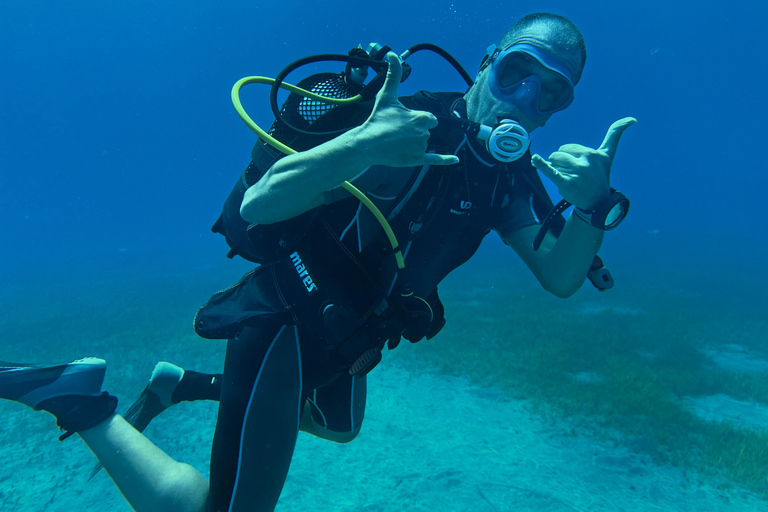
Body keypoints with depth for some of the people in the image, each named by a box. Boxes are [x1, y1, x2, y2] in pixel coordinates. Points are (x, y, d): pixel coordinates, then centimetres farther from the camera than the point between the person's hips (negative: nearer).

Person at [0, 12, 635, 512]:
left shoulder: (507, 175, 1)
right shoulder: (416, 128, -25)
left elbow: (559, 276, -5)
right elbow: (257, 204, -32)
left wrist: (592, 205, -24)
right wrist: (363, 143, -49)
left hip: (344, 335, 9)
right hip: (284, 328, -9)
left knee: (340, 428, 35)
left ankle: (185, 384, 40)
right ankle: (85, 401, 9)